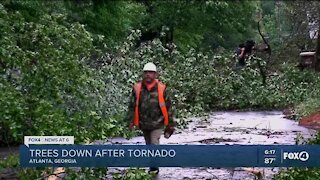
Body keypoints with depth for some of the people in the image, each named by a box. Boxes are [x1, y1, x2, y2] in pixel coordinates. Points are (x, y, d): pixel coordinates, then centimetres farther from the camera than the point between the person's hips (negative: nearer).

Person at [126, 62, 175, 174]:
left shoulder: (161, 88, -7)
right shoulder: (137, 88, -4)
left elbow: (167, 107, -1)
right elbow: (132, 106, 3)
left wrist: (170, 124, 1)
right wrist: (130, 121, -4)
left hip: (157, 123, -3)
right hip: (144, 124, 3)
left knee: (154, 144, -12)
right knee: (149, 146, 16)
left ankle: (154, 168, 3)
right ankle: (153, 167, 32)